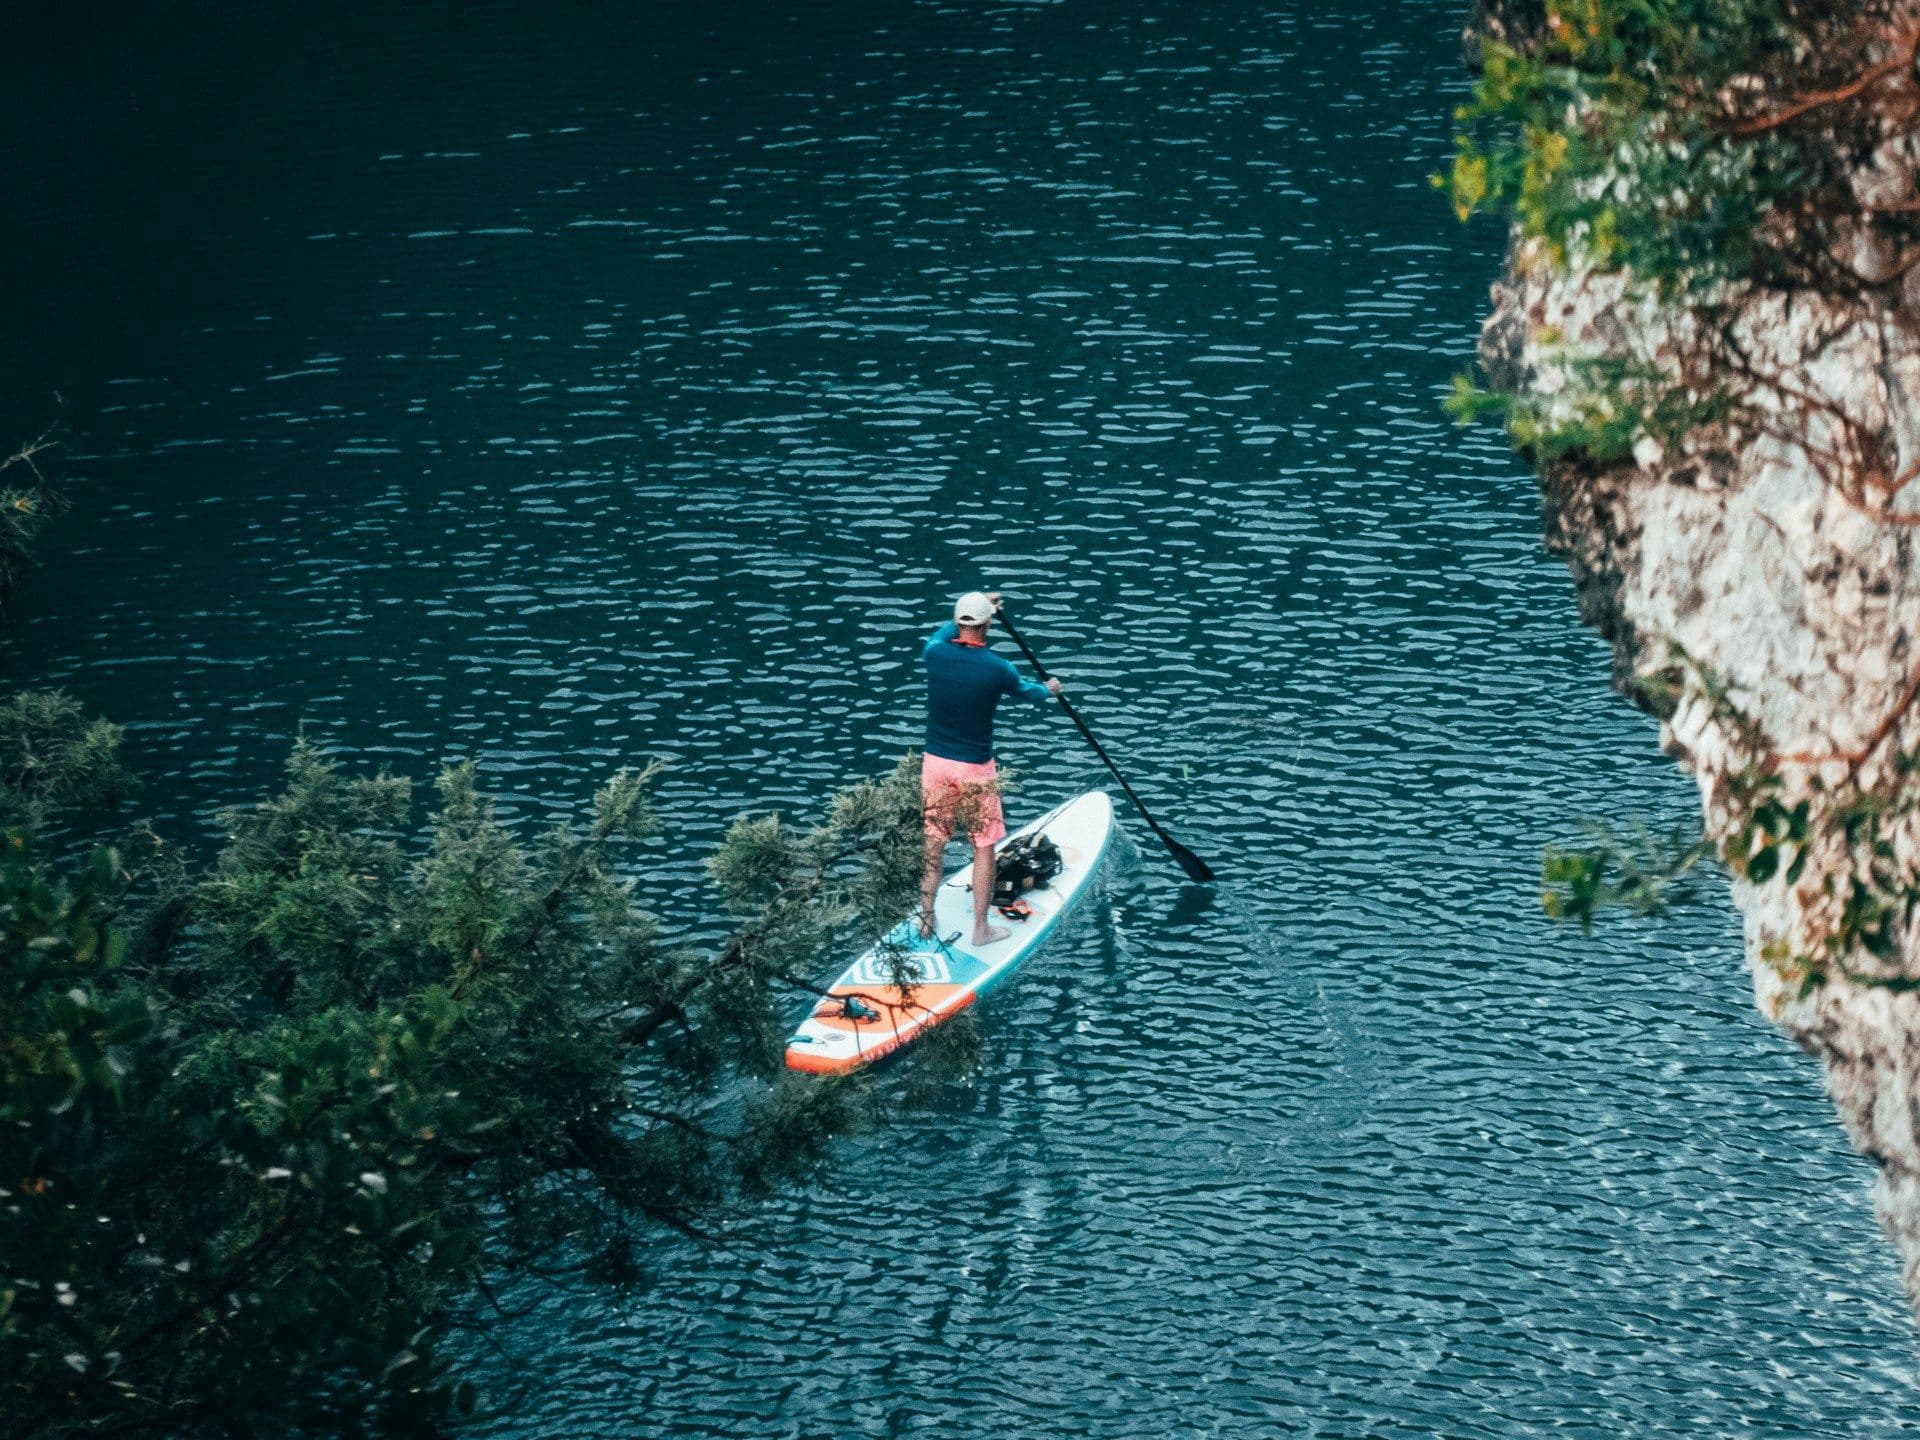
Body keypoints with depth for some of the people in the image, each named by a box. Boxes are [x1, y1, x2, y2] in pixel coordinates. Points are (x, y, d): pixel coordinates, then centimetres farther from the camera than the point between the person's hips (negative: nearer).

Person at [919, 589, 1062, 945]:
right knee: (983, 848, 9)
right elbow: (1025, 690, 10)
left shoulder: (935, 653, -8)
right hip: (975, 769, -3)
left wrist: (973, 610, 37)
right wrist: (1048, 690, 34)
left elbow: (944, 632, 20)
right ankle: (981, 929, 13)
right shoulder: (997, 669, -14)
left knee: (933, 845, 14)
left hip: (934, 763, 3)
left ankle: (926, 921, 21)